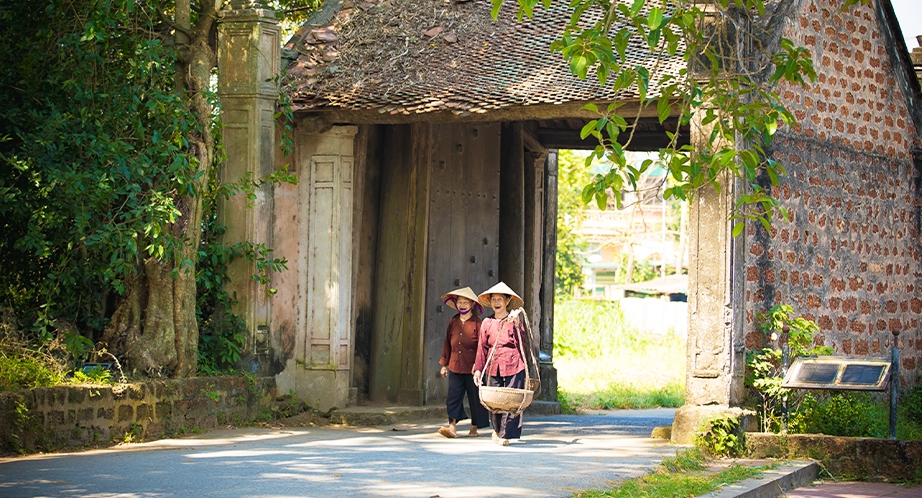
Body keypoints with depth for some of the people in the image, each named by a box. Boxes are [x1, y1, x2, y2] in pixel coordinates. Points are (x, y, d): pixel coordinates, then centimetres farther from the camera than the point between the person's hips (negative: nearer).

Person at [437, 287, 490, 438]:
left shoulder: (477, 323, -5)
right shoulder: (453, 322, 9)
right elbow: (447, 344, 15)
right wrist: (444, 364, 14)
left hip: (472, 369, -4)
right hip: (455, 366, 4)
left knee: (475, 398, 4)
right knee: (453, 396, -5)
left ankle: (474, 428, 15)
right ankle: (452, 427, -9)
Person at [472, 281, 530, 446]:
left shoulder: (515, 321, 2)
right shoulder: (487, 323, 9)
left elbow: (524, 345, -6)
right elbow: (482, 348, 11)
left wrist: (517, 326, -15)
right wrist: (478, 369, 4)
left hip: (513, 367, -3)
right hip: (494, 368, 3)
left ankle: (506, 435, -4)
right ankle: (497, 429, 26)